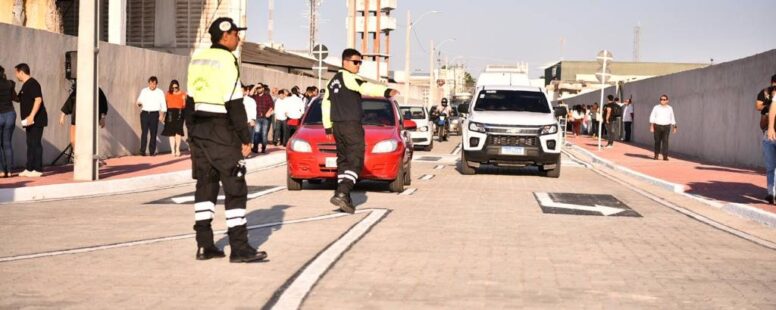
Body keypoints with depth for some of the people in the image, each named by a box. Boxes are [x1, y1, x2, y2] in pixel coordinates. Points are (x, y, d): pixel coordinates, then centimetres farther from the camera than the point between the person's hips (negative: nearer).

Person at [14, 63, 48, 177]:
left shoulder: (32, 83, -13)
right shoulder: (26, 85, 18)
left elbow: (38, 99, -22)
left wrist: (31, 116, -26)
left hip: (36, 120, -10)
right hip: (30, 121, 10)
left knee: (36, 144, -7)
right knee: (30, 144, 11)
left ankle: (38, 169, -5)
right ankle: (29, 169, 15)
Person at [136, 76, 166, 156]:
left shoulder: (160, 92, 5)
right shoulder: (144, 91, 9)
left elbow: (163, 104, 4)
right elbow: (139, 100, 8)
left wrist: (162, 114, -5)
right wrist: (139, 104, -15)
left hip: (154, 114, 0)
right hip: (145, 113, 1)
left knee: (153, 133, 0)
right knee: (144, 132, -5)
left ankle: (152, 151, 6)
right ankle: (142, 151, -5)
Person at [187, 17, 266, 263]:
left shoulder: (197, 58, 12)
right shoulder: (226, 60, -13)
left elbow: (191, 99, 15)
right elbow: (234, 103, -16)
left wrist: (194, 134, 19)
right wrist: (245, 138, -12)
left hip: (199, 127, 8)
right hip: (221, 131, -8)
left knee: (205, 186, 11)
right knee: (235, 188, -4)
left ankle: (204, 245, 12)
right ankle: (239, 249, -6)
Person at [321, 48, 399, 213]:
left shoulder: (332, 81, 19)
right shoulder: (349, 78, -8)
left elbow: (325, 105, 23)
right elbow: (366, 88, -28)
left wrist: (328, 127, 28)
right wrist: (387, 91, -42)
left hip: (337, 126, 9)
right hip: (351, 125, -9)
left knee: (343, 160, 13)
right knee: (355, 161, -12)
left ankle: (344, 199, 12)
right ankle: (341, 194, -27)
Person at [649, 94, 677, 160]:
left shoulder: (670, 108, 8)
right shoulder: (656, 107, 2)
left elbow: (672, 118, 13)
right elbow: (652, 117, -1)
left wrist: (674, 127, 9)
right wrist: (651, 126, -10)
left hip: (666, 127, 0)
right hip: (657, 126, 0)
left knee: (665, 141, -9)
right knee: (657, 141, 4)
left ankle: (665, 156, -12)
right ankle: (656, 155, 19)